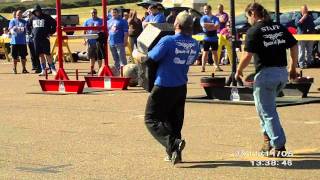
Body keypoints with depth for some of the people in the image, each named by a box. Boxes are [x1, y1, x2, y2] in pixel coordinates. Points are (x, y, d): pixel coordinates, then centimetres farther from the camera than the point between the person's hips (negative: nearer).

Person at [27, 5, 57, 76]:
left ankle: (53, 69, -3)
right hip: (36, 39, 5)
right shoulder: (32, 18, 12)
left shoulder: (46, 17, -2)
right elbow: (28, 26, 27)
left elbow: (54, 24, -2)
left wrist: (50, 33, -4)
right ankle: (43, 70, 11)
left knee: (47, 54, -9)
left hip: (44, 38, -5)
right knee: (40, 55, 6)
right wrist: (32, 32, 14)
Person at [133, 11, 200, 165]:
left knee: (151, 120, 0)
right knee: (174, 121, 18)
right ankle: (173, 154, 20)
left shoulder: (168, 41, -20)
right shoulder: (194, 45, -1)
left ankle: (173, 143, -20)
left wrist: (136, 54, 3)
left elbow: (149, 58, -16)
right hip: (181, 87, 6)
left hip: (164, 87, -6)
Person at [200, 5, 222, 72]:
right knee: (205, 53, -3)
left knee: (215, 52, 10)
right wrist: (213, 24, -10)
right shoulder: (203, 18, 3)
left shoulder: (215, 18, 5)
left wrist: (208, 25, -12)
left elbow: (217, 26, -10)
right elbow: (203, 25, -15)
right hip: (206, 38, -2)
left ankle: (217, 66, 17)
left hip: (214, 38, 2)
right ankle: (203, 67, -4)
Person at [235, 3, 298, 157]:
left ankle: (279, 146, 0)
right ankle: (268, 139, 24)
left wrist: (239, 71, 2)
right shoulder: (280, 27, 9)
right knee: (267, 106, 25)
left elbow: (247, 56, -14)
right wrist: (293, 67, 22)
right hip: (283, 73, 7)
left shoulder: (254, 31, -9)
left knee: (267, 111, 3)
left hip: (265, 74, -7)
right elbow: (294, 47, 10)